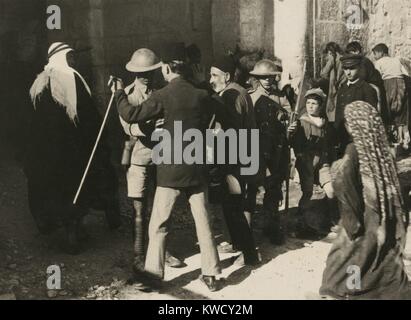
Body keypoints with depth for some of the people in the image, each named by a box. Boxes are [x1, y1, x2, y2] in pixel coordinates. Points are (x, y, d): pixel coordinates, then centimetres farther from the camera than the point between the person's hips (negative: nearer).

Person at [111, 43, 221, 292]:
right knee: (203, 221, 10)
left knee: (158, 224, 7)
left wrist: (119, 93, 6)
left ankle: (154, 274, 13)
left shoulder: (163, 96, -12)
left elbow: (131, 115, -11)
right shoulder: (201, 95, 1)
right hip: (196, 168, 4)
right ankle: (211, 274, 15)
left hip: (170, 170, -4)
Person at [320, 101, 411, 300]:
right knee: (388, 267, 16)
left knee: (341, 268, 10)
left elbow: (341, 181, -27)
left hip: (365, 222, -5)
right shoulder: (381, 147, 1)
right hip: (387, 223, 6)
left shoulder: (355, 149, -13)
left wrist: (352, 219, -19)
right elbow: (394, 184, 6)